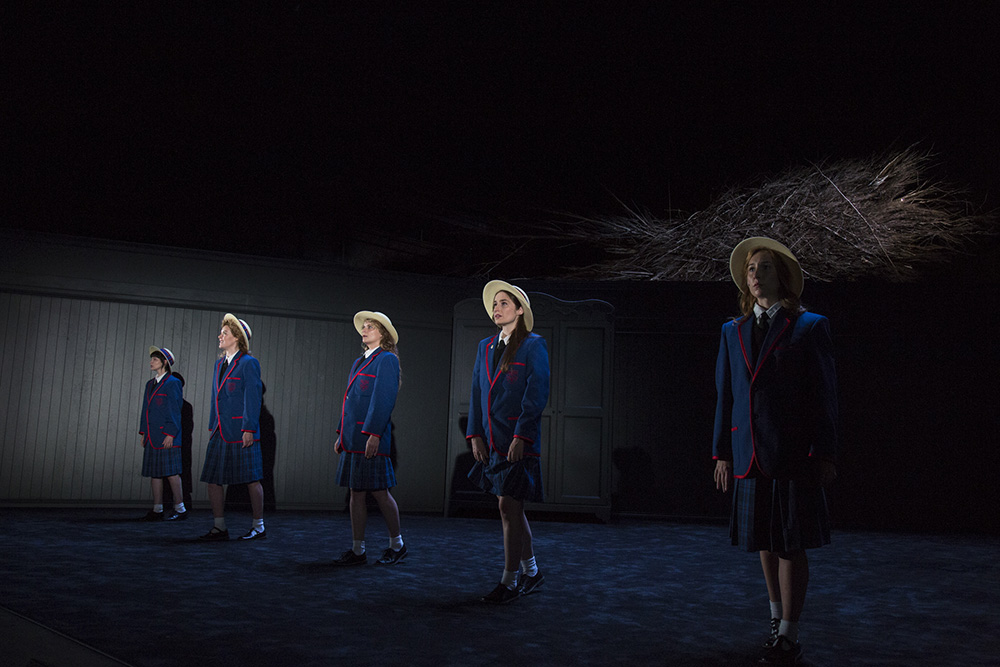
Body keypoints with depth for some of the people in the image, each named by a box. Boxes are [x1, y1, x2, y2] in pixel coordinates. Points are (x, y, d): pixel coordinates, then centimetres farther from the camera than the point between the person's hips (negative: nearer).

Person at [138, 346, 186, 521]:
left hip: (166, 436, -8)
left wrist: (170, 434, -15)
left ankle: (180, 509, 3)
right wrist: (144, 433, 14)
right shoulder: (150, 384, 17)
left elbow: (174, 410, -11)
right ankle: (157, 510, 14)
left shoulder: (173, 383, -7)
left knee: (171, 471, -4)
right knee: (154, 473, 8)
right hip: (152, 437, 8)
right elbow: (145, 409, 19)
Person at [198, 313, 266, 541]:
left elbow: (252, 398, -12)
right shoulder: (220, 363, 16)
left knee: (251, 479, 0)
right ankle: (220, 527, 14)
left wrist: (249, 429, -17)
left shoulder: (248, 363, -7)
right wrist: (213, 427, 15)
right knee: (212, 478, 5)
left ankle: (259, 527, 9)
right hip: (220, 432, 8)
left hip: (240, 431, -8)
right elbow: (216, 397, 20)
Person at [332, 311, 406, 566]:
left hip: (371, 437, -8)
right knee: (356, 493, 8)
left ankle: (397, 545, 13)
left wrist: (373, 434, -22)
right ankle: (357, 551, 14)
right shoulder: (359, 362, 19)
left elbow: (384, 399, -15)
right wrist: (342, 434, 17)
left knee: (379, 492, -2)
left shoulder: (387, 360, -7)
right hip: (353, 438, 8)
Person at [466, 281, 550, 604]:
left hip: (519, 440, -6)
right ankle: (531, 571, 26)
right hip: (492, 441, 6)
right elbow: (476, 392, 13)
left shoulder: (534, 345, -4)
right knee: (511, 507, 13)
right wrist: (475, 435, 4)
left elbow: (537, 394, -11)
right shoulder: (485, 346, 14)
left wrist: (521, 437, -17)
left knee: (509, 506, -6)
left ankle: (509, 581, 4)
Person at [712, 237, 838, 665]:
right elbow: (725, 396, 12)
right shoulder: (732, 332, 13)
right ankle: (777, 617, 31)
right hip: (750, 454, 4)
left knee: (790, 544, 0)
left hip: (793, 454, -4)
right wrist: (722, 452, 9)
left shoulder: (809, 327, 0)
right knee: (765, 542, 14)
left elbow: (824, 393, -2)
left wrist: (825, 454, -7)